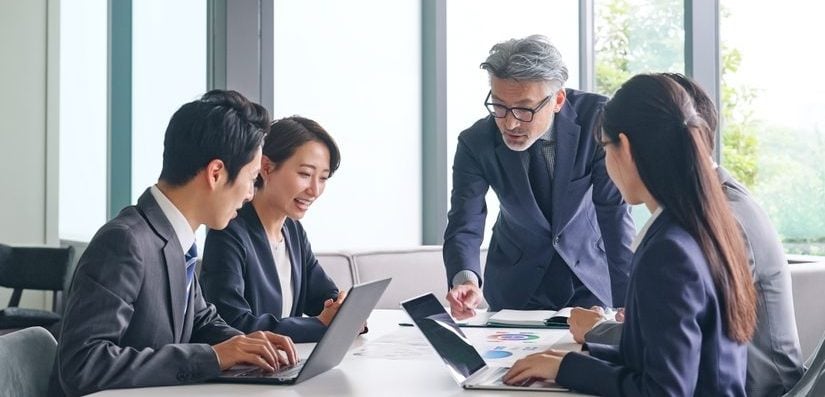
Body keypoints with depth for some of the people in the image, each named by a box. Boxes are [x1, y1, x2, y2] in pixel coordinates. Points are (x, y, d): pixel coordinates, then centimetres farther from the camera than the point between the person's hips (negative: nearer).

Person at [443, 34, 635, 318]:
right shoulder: (475, 143, -15)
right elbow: (464, 226, -15)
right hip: (516, 281, 0)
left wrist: (626, 305, -21)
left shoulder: (596, 118, -18)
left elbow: (614, 212, -16)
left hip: (589, 270, 0)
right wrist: (465, 279, -38)